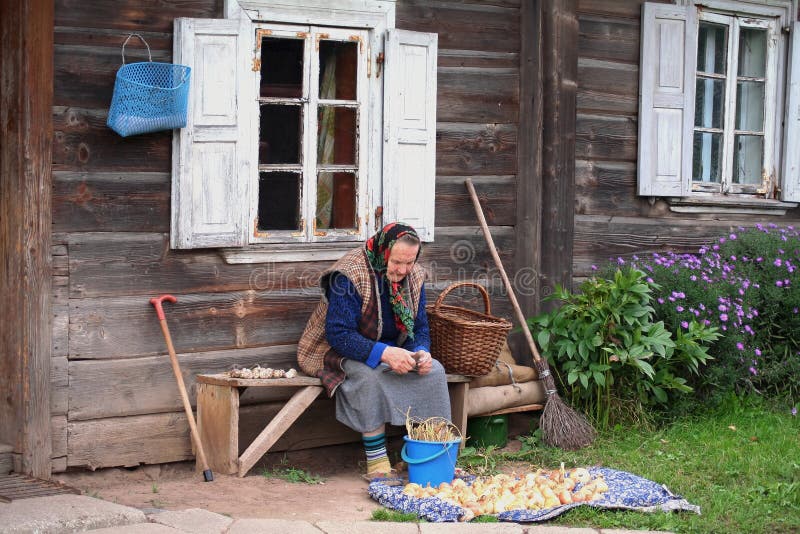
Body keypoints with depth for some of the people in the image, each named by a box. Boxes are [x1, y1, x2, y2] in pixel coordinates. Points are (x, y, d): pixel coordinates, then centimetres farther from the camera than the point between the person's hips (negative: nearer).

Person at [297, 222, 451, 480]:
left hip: (391, 350, 6)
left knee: (434, 371, -18)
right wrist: (383, 353, -39)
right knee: (370, 375, -37)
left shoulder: (413, 276, -3)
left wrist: (421, 352, -20)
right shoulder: (349, 275, -25)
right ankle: (377, 463, -32)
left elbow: (419, 327, 4)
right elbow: (338, 333, -29)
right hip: (342, 352, -6)